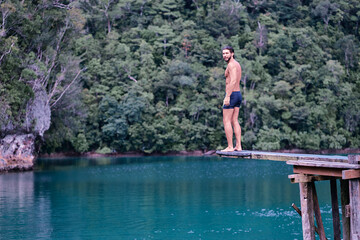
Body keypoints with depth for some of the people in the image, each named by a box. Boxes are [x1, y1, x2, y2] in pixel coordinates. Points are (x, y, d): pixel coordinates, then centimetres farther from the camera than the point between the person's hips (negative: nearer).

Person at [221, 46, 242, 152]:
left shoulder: (231, 64, -13)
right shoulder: (237, 64, 18)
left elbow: (233, 81, -24)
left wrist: (227, 96, -27)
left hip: (232, 94, -10)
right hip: (238, 95, 10)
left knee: (226, 121, -6)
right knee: (235, 121, 10)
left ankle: (230, 147, -8)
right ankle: (238, 146, 7)